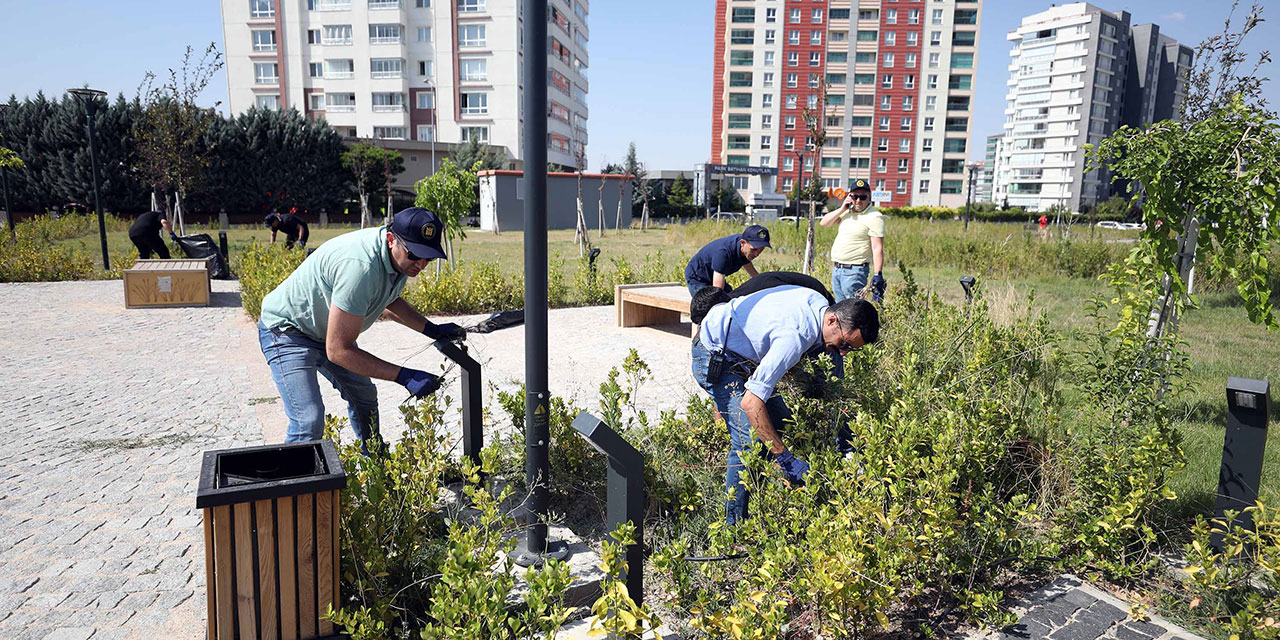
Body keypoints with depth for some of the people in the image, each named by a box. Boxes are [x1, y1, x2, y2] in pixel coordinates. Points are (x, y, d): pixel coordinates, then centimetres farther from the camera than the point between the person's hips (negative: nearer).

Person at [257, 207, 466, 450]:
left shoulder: (403, 257, -10)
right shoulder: (360, 266, -40)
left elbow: (388, 301, 13)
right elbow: (338, 350, -35)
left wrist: (432, 329, 0)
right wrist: (404, 376, -34)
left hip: (330, 329, 9)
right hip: (287, 331, -9)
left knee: (365, 398, 18)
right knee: (309, 421, -21)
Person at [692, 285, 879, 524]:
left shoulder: (820, 304, -7)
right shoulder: (795, 337, -35)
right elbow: (750, 403, -38)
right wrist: (786, 459, -35)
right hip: (714, 359, -10)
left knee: (780, 421, 5)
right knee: (750, 439, -18)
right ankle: (734, 527, -6)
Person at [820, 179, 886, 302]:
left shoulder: (874, 217, -10)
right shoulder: (847, 212, 13)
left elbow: (877, 249, -16)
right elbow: (823, 223, 11)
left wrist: (878, 275, -24)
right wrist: (842, 209, -1)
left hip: (854, 272, -8)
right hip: (836, 269, 8)